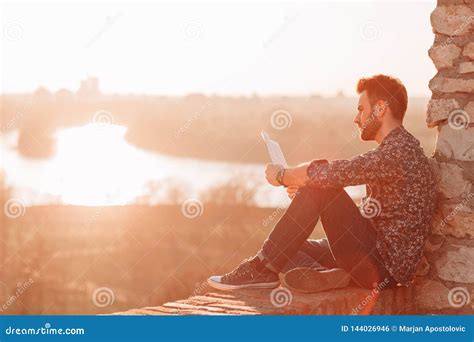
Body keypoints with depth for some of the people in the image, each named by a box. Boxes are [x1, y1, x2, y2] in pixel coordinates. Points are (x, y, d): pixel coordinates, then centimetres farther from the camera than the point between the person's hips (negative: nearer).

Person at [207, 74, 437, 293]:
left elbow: (331, 173, -25)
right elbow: (364, 212, 19)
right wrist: (306, 190, 7)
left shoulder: (400, 150, -16)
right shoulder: (399, 148, 18)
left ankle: (264, 268, -14)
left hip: (386, 268, -10)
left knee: (319, 187, -19)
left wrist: (282, 175, -7)